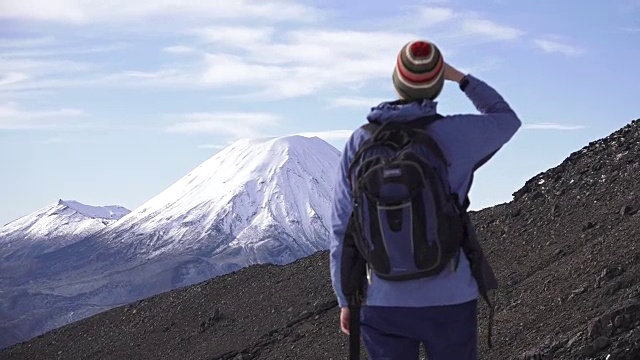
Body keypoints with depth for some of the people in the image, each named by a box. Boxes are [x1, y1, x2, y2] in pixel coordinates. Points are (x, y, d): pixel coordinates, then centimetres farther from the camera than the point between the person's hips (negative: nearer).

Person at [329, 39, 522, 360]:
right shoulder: (456, 134, -8)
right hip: (450, 299, -1)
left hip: (384, 302, 1)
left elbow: (342, 229, 0)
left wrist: (346, 299, 9)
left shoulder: (360, 142, -3)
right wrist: (460, 77, 17)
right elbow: (507, 120, 16)